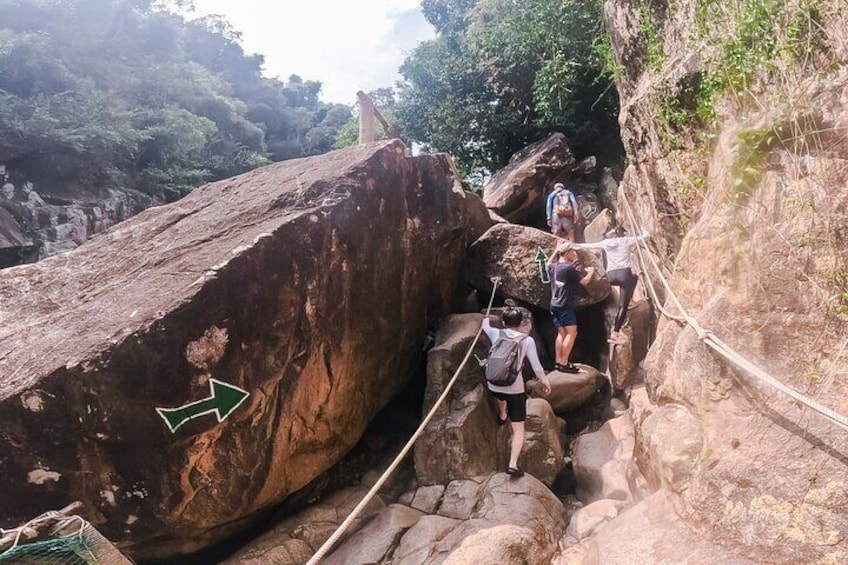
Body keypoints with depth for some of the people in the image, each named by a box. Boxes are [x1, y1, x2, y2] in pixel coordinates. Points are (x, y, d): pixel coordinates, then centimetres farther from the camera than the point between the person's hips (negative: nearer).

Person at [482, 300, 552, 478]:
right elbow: (536, 367, -8)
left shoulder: (496, 334, -1)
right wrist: (545, 382, 9)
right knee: (518, 429, 8)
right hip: (515, 389, -3)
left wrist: (486, 319, 46)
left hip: (494, 386, 3)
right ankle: (513, 464, -3)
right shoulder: (527, 340, -8)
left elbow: (485, 326, 23)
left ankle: (502, 416, 63)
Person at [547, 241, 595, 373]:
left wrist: (556, 250, 31)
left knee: (561, 333, 12)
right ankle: (564, 364, -10)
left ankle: (558, 362, 12)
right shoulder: (569, 268, -15)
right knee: (571, 333, -7)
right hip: (565, 306, -9)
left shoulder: (553, 267, 8)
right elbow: (584, 282, -8)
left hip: (554, 305, 9)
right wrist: (591, 272, 10)